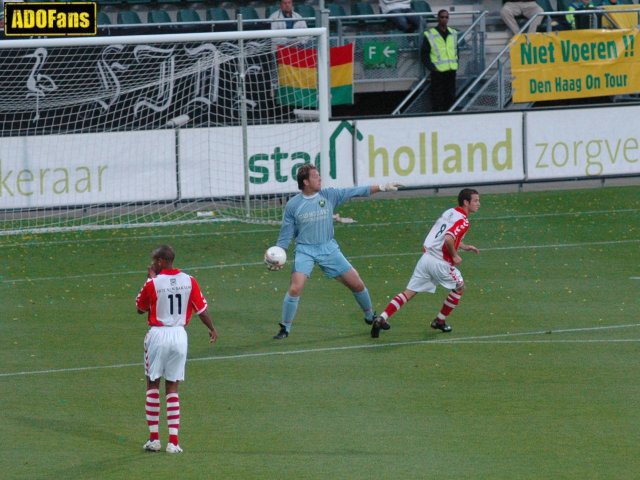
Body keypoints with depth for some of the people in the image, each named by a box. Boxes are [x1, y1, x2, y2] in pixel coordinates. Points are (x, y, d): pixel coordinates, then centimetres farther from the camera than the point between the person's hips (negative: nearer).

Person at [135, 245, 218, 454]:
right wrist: (212, 329, 22)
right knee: (172, 389, 9)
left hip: (158, 335, -3)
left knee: (153, 385, 11)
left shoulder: (153, 284, -11)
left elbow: (140, 308, 5)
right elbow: (201, 309, 5)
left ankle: (154, 438, 9)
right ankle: (173, 441, 2)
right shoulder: (189, 281, -2)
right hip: (179, 335, 3)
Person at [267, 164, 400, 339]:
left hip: (328, 249, 3)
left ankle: (370, 317, 27)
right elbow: (285, 235, 3)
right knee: (295, 288, -20)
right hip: (305, 251, -2)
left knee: (357, 284, 4)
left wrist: (381, 187, -5)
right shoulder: (293, 205, -3)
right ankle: (285, 328, -5)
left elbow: (355, 192, 0)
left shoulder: (329, 196, 1)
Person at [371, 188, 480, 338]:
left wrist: (465, 247, 28)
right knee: (459, 287, 18)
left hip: (426, 257, 7)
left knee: (408, 292, 5)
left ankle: (382, 318, -8)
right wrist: (454, 256, -12)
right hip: (440, 262, -7)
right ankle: (440, 321, 23)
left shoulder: (449, 213, 16)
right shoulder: (463, 221, -11)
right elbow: (448, 239, -26)